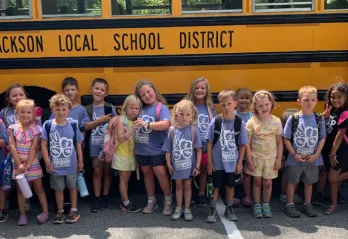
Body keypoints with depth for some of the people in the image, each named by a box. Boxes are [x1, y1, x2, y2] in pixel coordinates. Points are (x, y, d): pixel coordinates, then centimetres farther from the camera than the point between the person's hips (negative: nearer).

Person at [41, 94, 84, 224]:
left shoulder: (73, 125, -5)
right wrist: (47, 163, -9)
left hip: (71, 165, 1)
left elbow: (78, 144, 2)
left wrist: (80, 161, 4)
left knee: (72, 187, 15)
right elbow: (44, 145, -7)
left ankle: (74, 210, 29)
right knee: (58, 189, 14)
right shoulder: (48, 125, -9)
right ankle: (60, 212, 29)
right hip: (55, 165, -1)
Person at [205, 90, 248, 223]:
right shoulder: (215, 121, -9)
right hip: (217, 163, -1)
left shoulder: (239, 123, -6)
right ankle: (213, 210, 22)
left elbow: (242, 145, 0)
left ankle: (229, 209, 31)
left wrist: (240, 163, -1)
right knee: (215, 186, 9)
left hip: (232, 163, 1)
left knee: (230, 186, 14)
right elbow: (209, 143, -4)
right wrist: (209, 162, -5)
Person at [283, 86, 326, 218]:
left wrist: (316, 154, -8)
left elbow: (322, 138, 1)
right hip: (295, 159, -2)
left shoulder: (319, 119, -4)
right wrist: (294, 154, -13)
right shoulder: (293, 118, -11)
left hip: (313, 159, 2)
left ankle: (307, 204, 33)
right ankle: (290, 205, 23)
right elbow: (286, 138, -8)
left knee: (309, 182, 16)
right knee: (292, 181, 10)